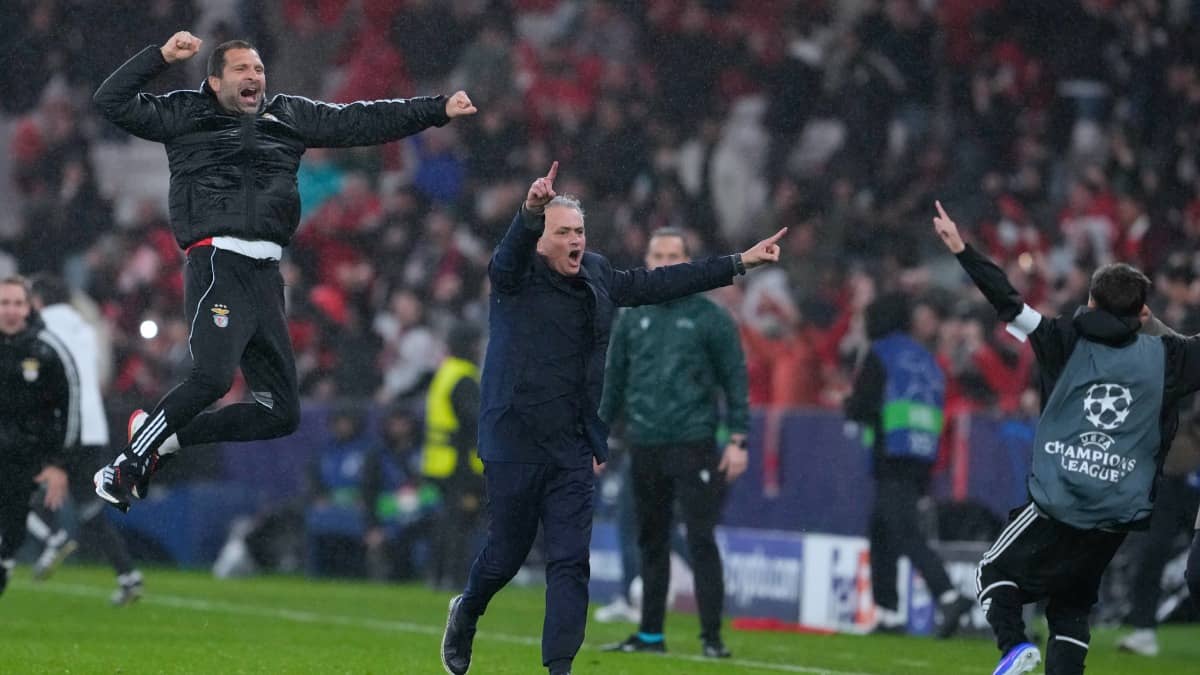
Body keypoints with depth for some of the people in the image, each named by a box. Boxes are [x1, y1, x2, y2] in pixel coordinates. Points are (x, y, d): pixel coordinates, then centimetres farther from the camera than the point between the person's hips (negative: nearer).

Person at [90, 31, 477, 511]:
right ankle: (127, 464, -16)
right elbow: (112, 102, 6)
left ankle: (166, 438, 14)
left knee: (282, 412, 5)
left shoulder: (289, 116, 22)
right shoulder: (187, 115, 11)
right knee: (212, 376, -29)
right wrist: (162, 56, -2)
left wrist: (438, 110, 19)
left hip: (266, 275, 7)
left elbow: (361, 122, 23)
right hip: (218, 264, -7)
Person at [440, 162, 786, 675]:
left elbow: (660, 284, 16)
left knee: (571, 561, -3)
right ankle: (466, 613, 38)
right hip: (515, 443, -4)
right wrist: (530, 212, -52)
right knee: (507, 552, 7)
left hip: (573, 447, 4)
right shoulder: (517, 275, -7)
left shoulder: (597, 277, 9)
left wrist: (740, 263, 15)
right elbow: (510, 253, -30)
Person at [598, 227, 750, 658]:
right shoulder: (632, 319, 11)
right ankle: (650, 633, 17)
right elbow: (614, 381, 17)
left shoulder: (709, 317, 0)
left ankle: (712, 636, -7)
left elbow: (735, 379, 0)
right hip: (644, 447, 4)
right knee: (651, 543, 10)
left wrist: (738, 440, -7)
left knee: (701, 541, -9)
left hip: (694, 445, -4)